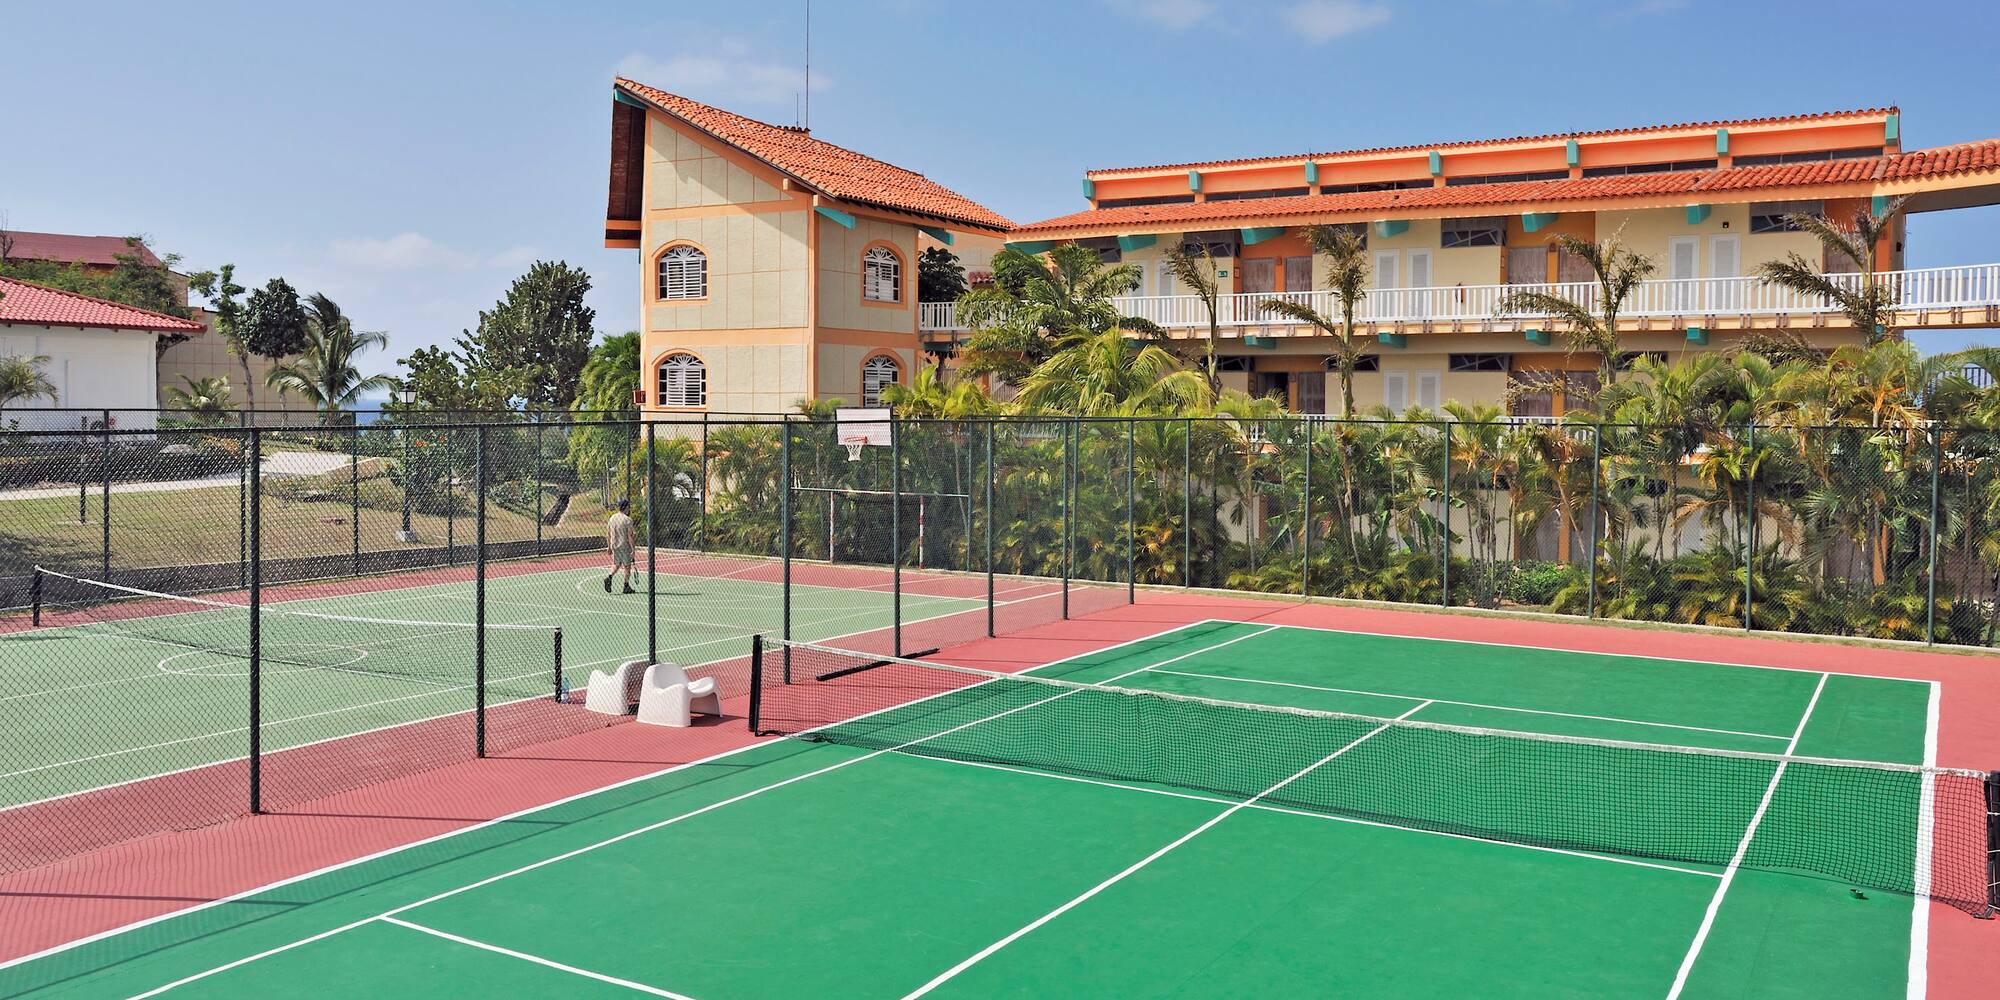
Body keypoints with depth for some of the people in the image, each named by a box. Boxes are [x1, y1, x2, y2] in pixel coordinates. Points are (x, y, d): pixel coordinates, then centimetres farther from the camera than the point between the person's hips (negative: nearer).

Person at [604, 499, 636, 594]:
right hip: (625, 546, -6)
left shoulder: (612, 518, 6)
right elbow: (630, 537, -16)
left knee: (616, 564, 19)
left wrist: (609, 547, 18)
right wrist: (633, 550, -13)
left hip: (614, 546, 6)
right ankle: (626, 587, 10)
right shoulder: (627, 520, -14)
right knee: (627, 566, 5)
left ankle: (609, 577, -6)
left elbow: (608, 534, 10)